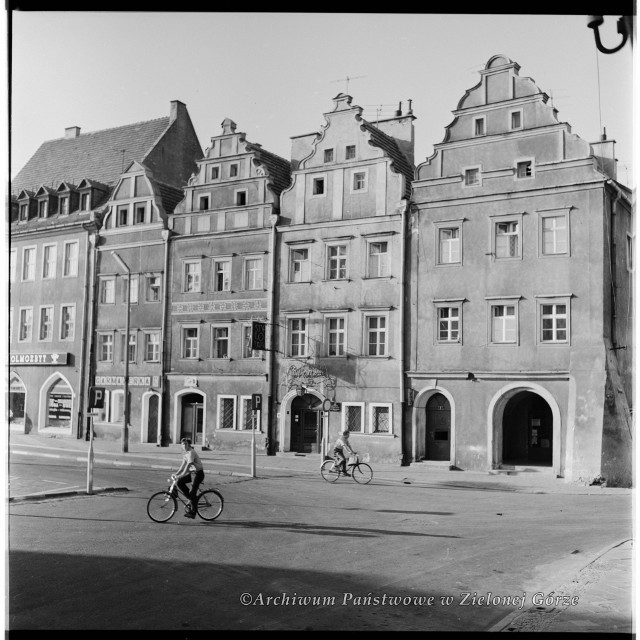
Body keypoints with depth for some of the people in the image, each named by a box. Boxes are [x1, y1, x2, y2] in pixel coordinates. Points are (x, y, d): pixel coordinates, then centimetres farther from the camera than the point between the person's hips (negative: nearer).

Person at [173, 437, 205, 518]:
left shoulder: (191, 452, -20)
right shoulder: (185, 453, 9)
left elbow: (188, 465, -29)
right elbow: (183, 464, 15)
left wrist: (182, 475, -34)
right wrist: (177, 473, 6)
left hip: (198, 473, -9)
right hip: (192, 472, 9)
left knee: (193, 492, -12)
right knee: (180, 482, -5)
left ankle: (193, 512, -4)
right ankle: (191, 499, 8)